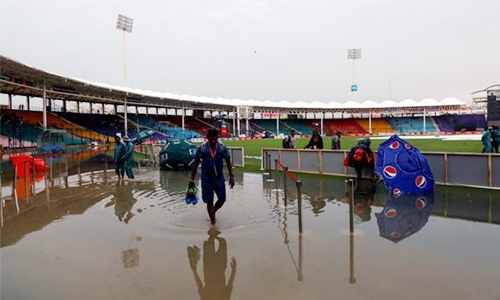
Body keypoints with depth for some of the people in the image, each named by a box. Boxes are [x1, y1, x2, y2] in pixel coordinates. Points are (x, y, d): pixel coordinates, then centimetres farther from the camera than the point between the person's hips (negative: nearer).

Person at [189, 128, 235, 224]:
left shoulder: (222, 147, -5)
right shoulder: (202, 148, -8)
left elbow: (228, 162, 4)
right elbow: (195, 164, 0)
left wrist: (231, 176, -1)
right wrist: (192, 179, -1)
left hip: (219, 178, 2)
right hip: (206, 179, -2)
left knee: (222, 199, 6)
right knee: (209, 201, 3)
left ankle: (213, 212, 37)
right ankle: (213, 223, 14)